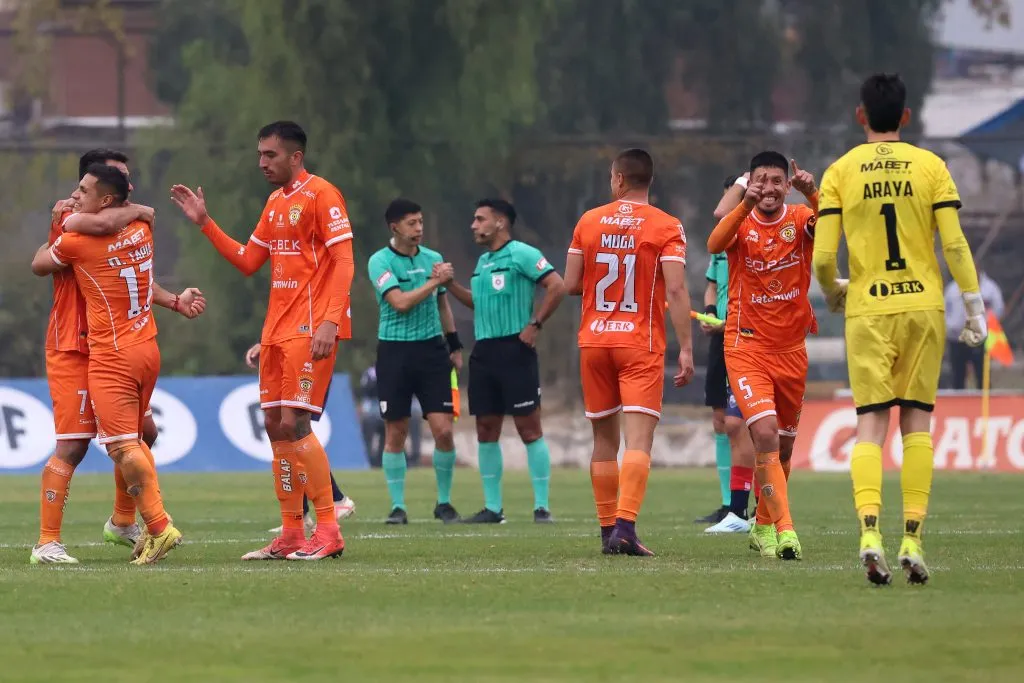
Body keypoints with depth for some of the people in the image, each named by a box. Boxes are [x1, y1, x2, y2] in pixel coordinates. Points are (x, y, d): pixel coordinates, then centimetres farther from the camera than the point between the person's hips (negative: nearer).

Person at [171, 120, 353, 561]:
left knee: (294, 423, -14)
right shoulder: (274, 203, 17)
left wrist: (330, 321, -24)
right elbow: (248, 261, 23)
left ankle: (328, 532, -10)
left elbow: (343, 262, -15)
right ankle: (291, 536, 11)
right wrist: (205, 223, 17)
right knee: (275, 425, 6)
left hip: (310, 328, -9)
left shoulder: (321, 194, -9)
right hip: (277, 328, 9)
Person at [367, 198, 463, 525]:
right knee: (395, 433, 1)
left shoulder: (433, 259, 9)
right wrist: (434, 281, -14)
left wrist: (455, 345, 20)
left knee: (443, 430, -5)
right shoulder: (381, 261, -6)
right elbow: (400, 302, -18)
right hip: (395, 351, -3)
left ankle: (444, 502, 9)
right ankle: (398, 506, 9)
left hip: (432, 350, 3)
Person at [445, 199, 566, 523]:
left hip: (514, 349, -8)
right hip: (483, 351, 8)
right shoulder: (483, 261, 17)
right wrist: (450, 284, 17)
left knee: (529, 429, -6)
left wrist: (535, 325, -15)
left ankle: (542, 506, -4)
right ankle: (493, 507, 12)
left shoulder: (521, 254, -8)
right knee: (486, 431, 7)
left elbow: (556, 286, -14)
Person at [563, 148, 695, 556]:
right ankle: (625, 526, -23)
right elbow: (676, 291, -12)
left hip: (593, 341, 3)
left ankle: (608, 529, 13)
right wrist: (686, 350, -10)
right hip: (641, 345, -3)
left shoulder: (588, 221, 5)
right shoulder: (666, 227, -4)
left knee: (604, 438, 12)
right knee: (639, 440, -8)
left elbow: (570, 285, 7)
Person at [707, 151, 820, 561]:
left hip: (792, 349, 3)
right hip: (746, 346, -3)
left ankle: (763, 527, 34)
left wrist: (812, 195, -44)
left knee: (783, 446, 14)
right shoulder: (741, 222, -5)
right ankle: (784, 531, -23)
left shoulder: (800, 220, -1)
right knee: (765, 434, -21)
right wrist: (745, 204, -43)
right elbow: (715, 244, -28)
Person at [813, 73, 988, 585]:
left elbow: (822, 258, -3)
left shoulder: (840, 173, 1)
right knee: (917, 421, 7)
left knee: (870, 423, 1)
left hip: (867, 309, 0)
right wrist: (974, 308, 3)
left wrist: (832, 291, 17)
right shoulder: (930, 167, 1)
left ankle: (869, 531, -19)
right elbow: (954, 245, -4)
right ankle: (912, 539, 0)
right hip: (922, 303, 0)